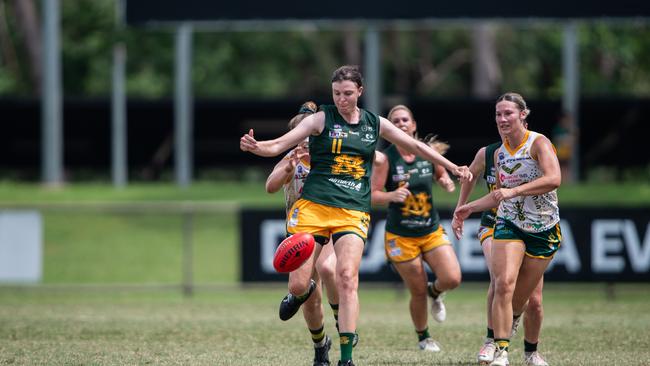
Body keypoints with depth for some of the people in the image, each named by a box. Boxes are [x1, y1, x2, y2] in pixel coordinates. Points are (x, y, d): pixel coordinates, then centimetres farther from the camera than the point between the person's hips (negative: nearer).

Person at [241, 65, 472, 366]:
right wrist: (255, 147, -29)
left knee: (347, 278, -16)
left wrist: (453, 168, 25)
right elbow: (281, 144, -9)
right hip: (313, 206, -1)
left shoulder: (375, 124, 11)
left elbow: (416, 147, 24)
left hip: (353, 213, 1)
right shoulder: (322, 119, 1)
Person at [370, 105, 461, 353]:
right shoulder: (385, 158, -9)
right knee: (418, 292, 1)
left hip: (432, 231, 3)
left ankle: (434, 292, 24)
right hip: (401, 236, -3)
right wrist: (392, 195, -32)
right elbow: (373, 195, -11)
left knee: (452, 279, -14)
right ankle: (423, 337, 27)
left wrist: (447, 183, -6)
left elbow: (441, 175, 18)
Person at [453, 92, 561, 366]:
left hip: (544, 230, -3)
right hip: (509, 224, 3)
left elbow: (554, 179, -30)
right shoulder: (499, 153, 6)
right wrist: (469, 208, 13)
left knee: (521, 298, 3)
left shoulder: (539, 143, -12)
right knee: (504, 284, -20)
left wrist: (514, 191, -35)